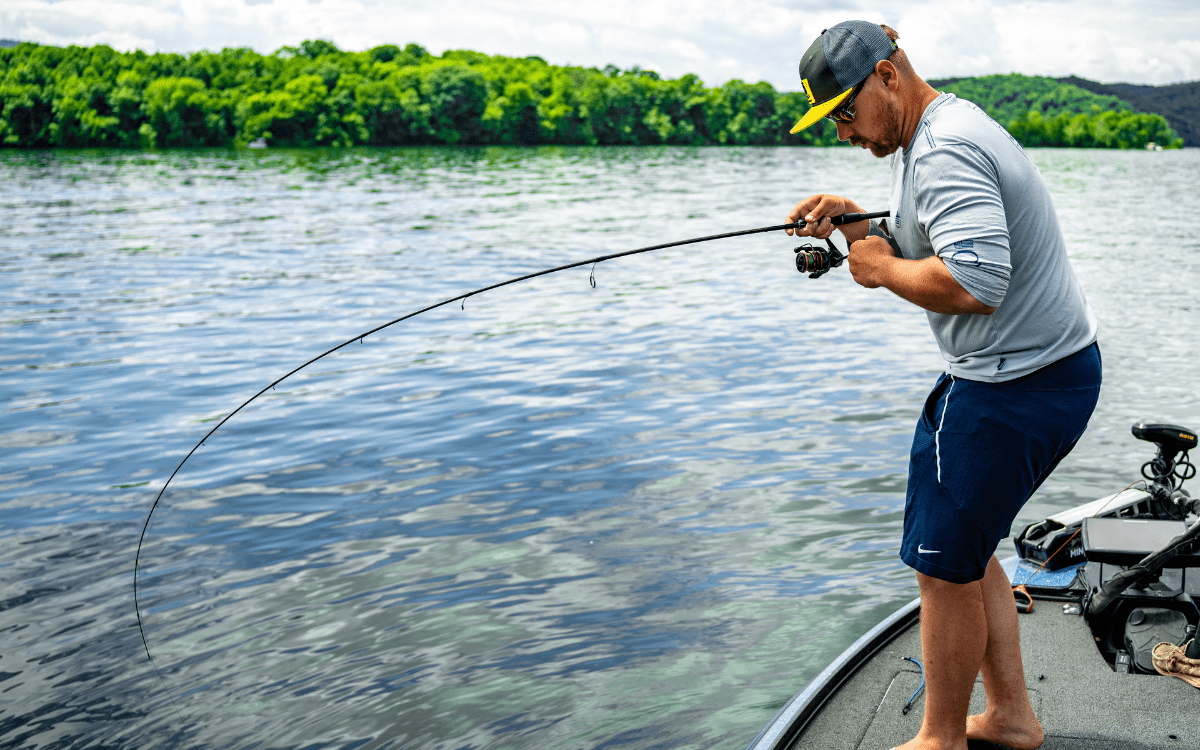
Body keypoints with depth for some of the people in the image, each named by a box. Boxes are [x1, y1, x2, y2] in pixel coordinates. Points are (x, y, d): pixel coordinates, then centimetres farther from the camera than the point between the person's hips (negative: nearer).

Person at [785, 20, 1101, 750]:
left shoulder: (943, 150, -21)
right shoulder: (938, 135, 14)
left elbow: (973, 282, -33)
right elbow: (923, 254, 20)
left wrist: (881, 269, -17)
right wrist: (854, 222, 3)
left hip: (1018, 386, -11)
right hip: (1053, 368, 11)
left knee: (946, 566, 2)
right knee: (964, 545, 19)